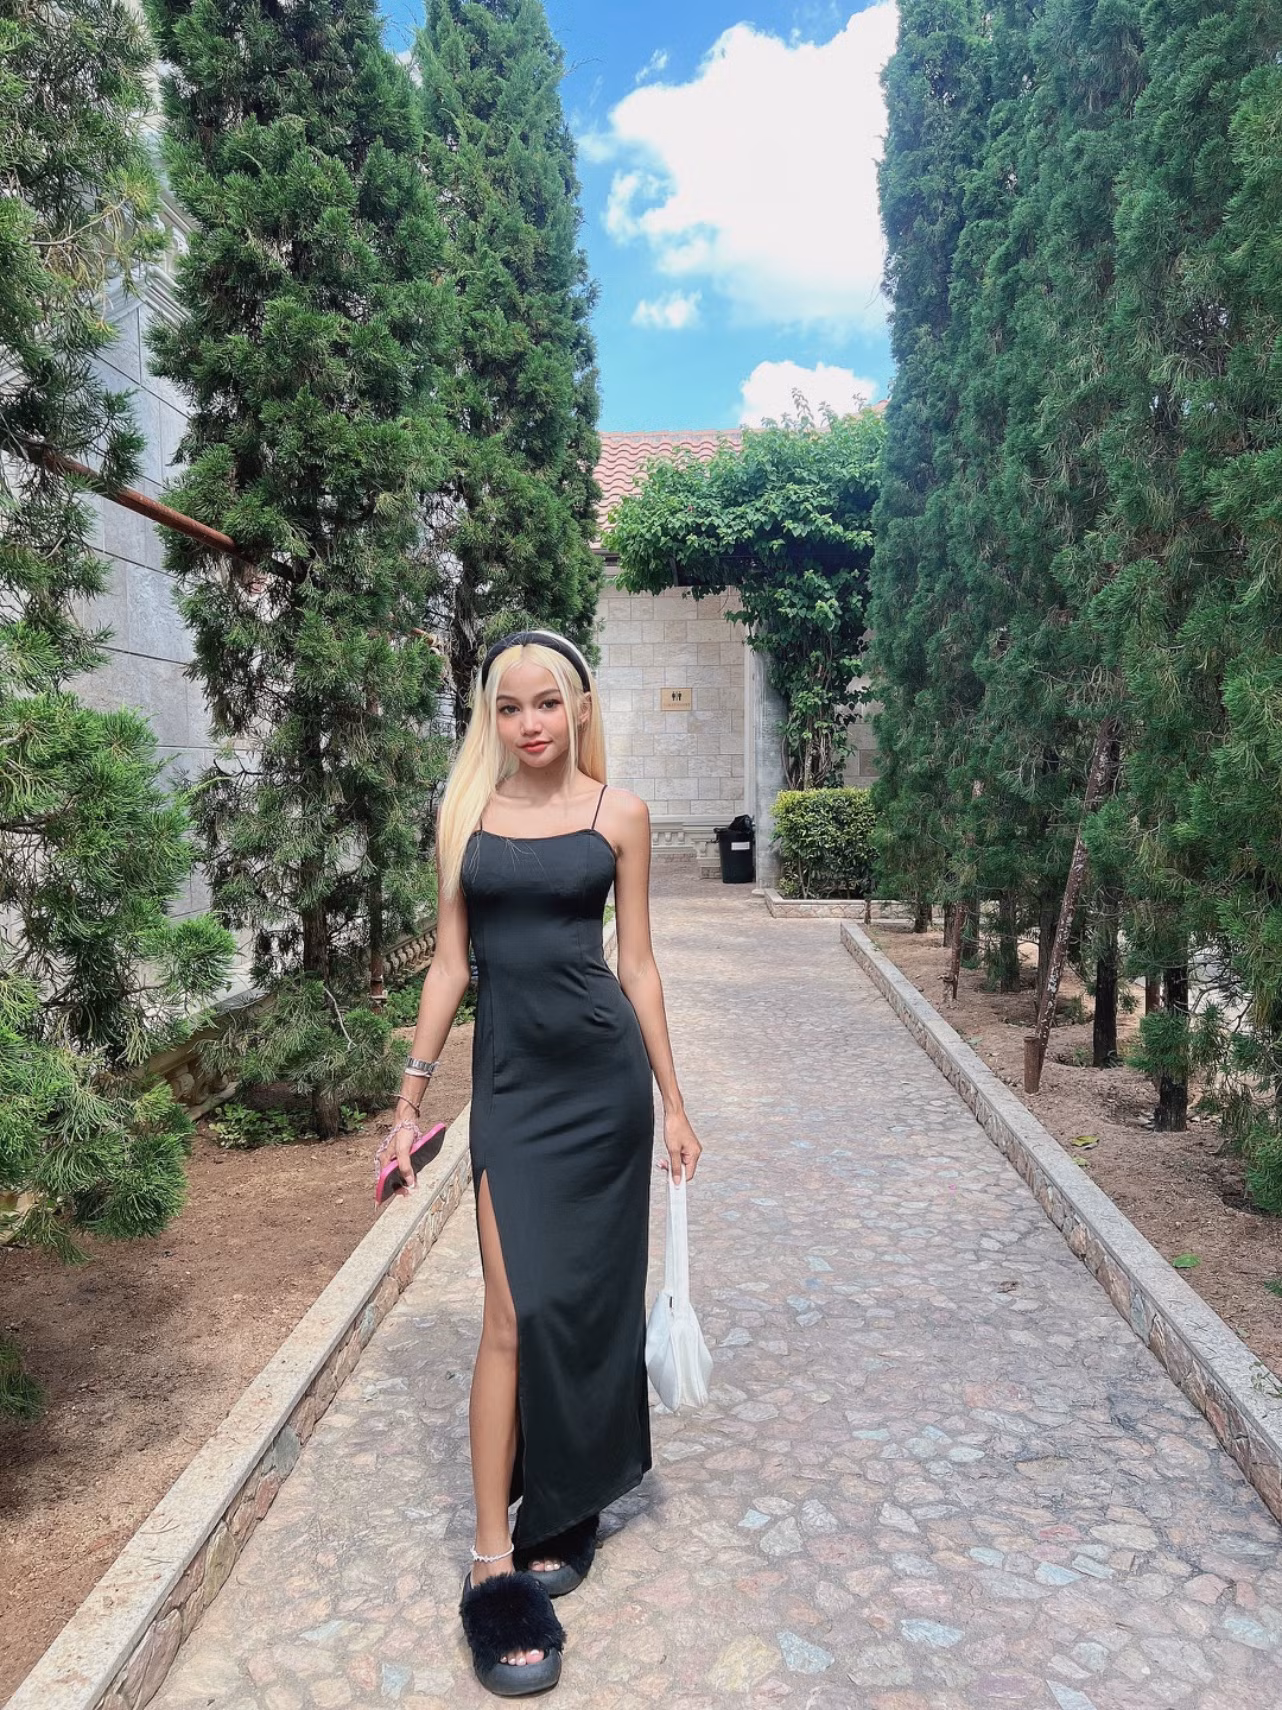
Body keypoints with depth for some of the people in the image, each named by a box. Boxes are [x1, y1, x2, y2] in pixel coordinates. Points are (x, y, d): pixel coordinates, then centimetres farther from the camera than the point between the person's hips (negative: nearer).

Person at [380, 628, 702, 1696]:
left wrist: (674, 1102, 5)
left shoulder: (618, 813, 1)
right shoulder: (465, 811, 4)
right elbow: (450, 961, 7)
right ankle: (495, 1566, 11)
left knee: (587, 1296, 10)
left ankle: (564, 1508, 32)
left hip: (605, 1072, 0)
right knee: (516, 1315, -2)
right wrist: (412, 1095, 6)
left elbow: (638, 963, 4)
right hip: (510, 1078, 0)